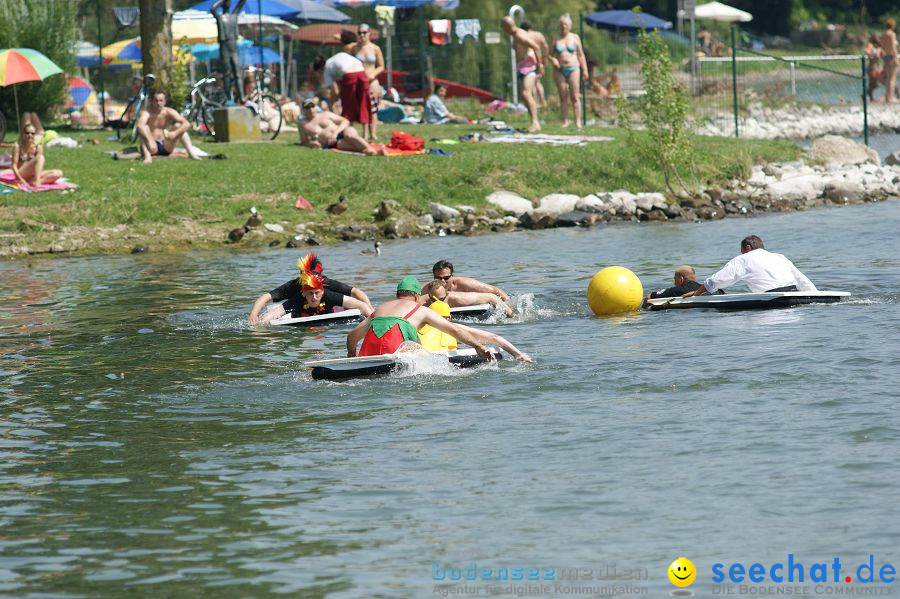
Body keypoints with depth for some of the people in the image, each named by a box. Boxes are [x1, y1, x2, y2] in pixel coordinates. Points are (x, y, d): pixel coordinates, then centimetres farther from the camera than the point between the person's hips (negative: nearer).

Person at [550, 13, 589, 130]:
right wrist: (553, 60, -12)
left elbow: (581, 55, 9)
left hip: (573, 69, -1)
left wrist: (585, 70, 4)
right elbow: (550, 54, 11)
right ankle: (565, 120, 6)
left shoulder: (575, 38, 7)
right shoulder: (556, 39, 8)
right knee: (563, 96, 2)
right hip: (560, 71, 1)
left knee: (575, 96, -6)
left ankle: (578, 122, -7)